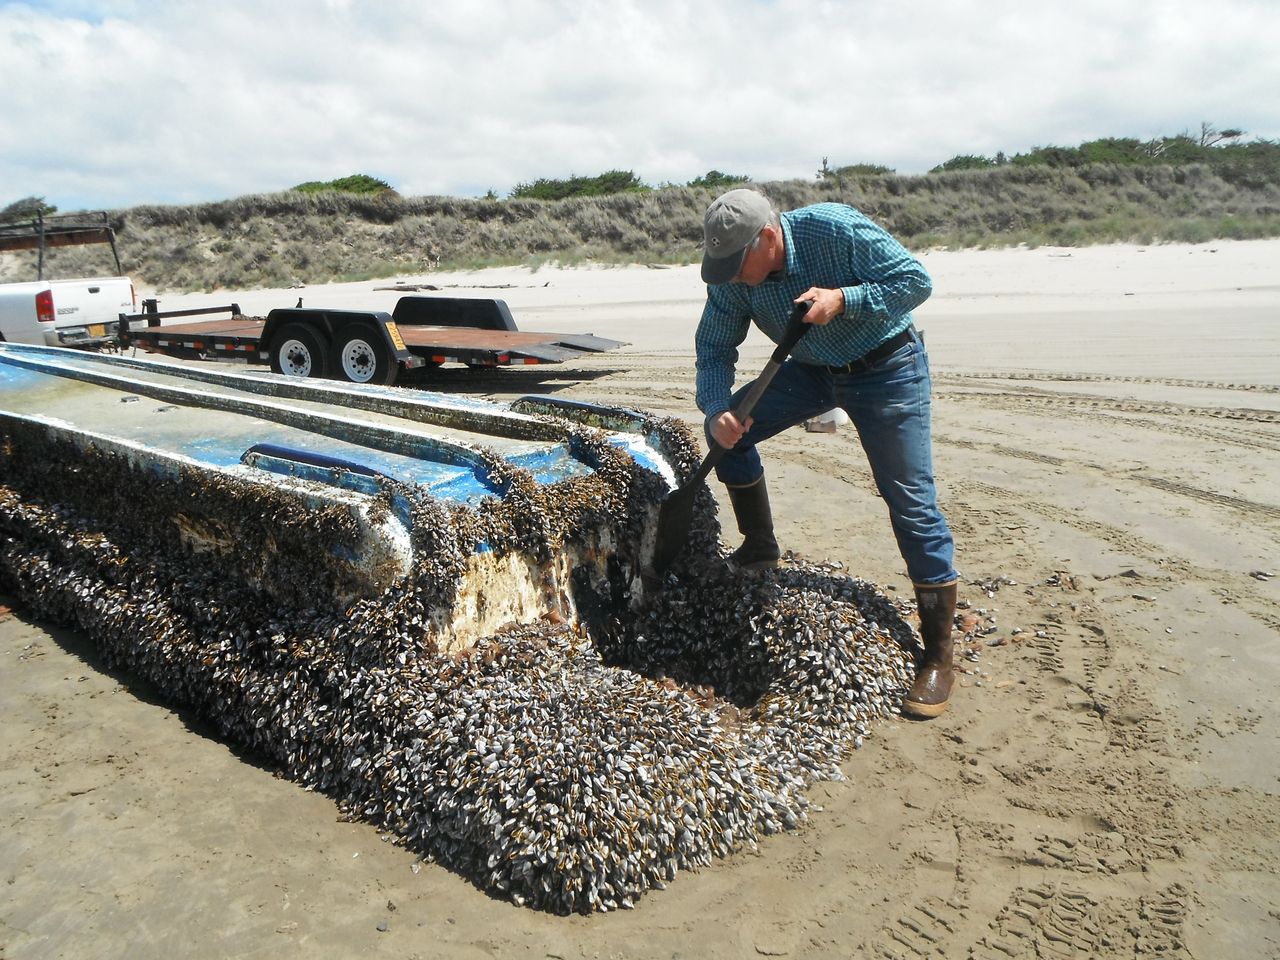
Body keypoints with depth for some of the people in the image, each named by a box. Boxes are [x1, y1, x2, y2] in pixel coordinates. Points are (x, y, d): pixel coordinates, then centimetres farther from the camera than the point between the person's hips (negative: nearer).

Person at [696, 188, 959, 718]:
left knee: (912, 502, -9)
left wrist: (843, 299, -36)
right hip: (812, 370, 6)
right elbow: (714, 345, -5)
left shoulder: (837, 229, -28)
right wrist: (716, 408, -22)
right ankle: (759, 550, 14)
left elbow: (916, 281, -23)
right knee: (727, 429, -6)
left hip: (885, 368, -5)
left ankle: (938, 660, -1)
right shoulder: (732, 277, -13)